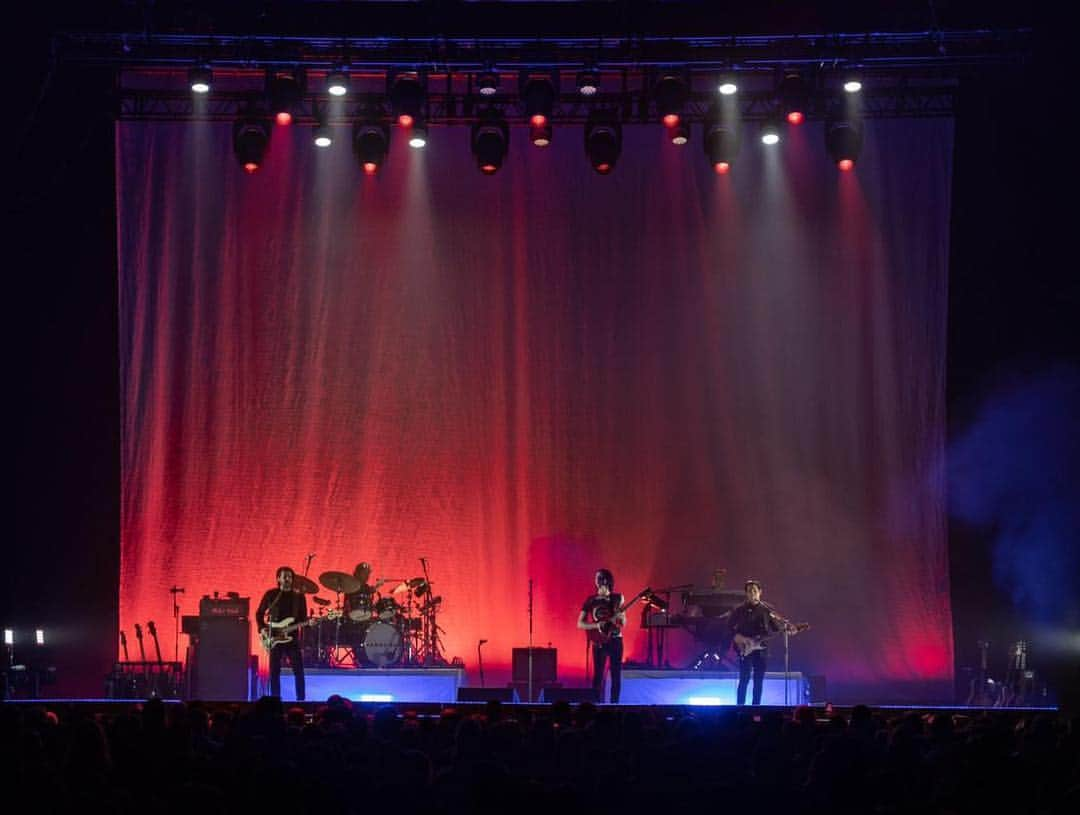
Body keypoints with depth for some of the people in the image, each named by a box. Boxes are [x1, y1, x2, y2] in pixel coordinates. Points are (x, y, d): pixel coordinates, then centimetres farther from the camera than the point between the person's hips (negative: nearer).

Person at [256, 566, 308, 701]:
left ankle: (301, 700, 1)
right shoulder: (270, 594, 4)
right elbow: (259, 613, 10)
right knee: (274, 671, 1)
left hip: (292, 637, 0)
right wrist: (263, 629, -3)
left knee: (298, 671, -5)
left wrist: (308, 622, -15)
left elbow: (303, 617, 6)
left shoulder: (298, 596, 6)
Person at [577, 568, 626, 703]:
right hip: (599, 641, -1)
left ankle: (614, 703, 6)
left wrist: (620, 614, -18)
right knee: (598, 674, -5)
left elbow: (623, 623, 5)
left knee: (616, 674, 0)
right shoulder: (590, 600, 2)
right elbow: (580, 624, -1)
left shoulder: (617, 598, 6)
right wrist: (597, 625, -17)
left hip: (615, 640, 1)